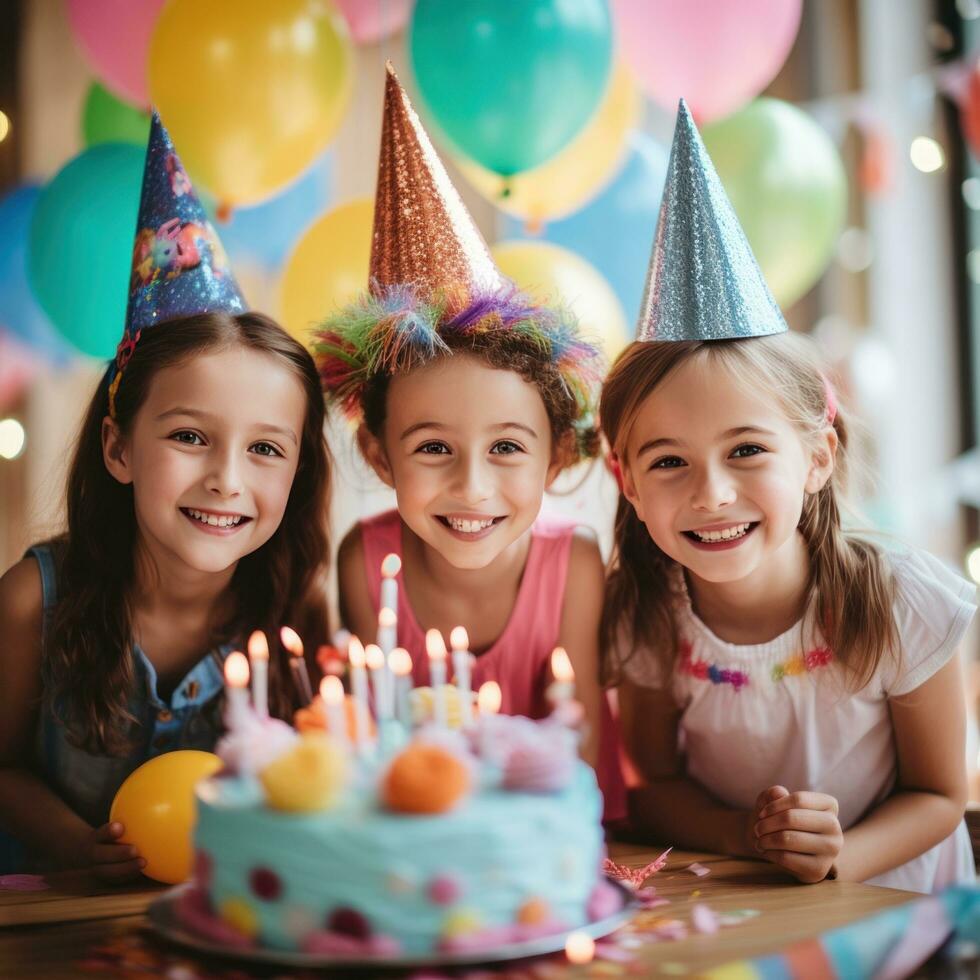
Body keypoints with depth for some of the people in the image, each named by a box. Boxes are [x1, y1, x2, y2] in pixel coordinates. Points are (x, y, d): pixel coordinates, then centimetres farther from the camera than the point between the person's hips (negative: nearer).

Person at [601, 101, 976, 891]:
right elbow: (652, 783, 1)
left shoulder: (901, 604, -16)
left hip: (894, 907, 0)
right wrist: (741, 835, -19)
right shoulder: (643, 617, -11)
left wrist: (840, 858, -23)